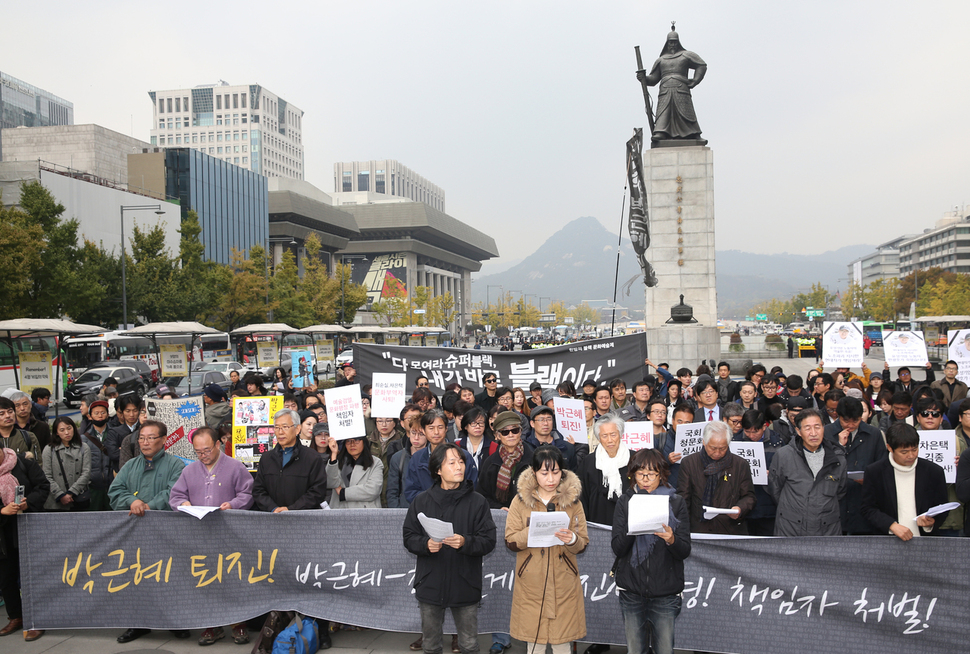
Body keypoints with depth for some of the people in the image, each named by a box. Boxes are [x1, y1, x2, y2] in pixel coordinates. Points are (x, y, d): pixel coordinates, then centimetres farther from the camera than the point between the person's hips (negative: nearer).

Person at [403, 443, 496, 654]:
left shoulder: (477, 501, -2)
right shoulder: (421, 500, 2)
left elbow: (488, 541, -5)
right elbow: (409, 537, 3)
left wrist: (465, 543, -22)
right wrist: (426, 544, -17)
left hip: (465, 586, -1)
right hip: (430, 584, 1)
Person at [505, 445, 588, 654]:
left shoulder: (573, 501, 4)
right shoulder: (521, 500, 2)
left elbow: (583, 544, 3)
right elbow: (510, 541, -2)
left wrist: (572, 539, -19)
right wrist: (532, 531, -19)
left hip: (564, 584, 0)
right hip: (530, 584, 0)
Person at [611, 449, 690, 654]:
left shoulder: (676, 503, 2)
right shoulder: (625, 502, 4)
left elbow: (685, 551, -3)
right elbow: (618, 549, -3)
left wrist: (672, 540, -23)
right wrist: (631, 528, -20)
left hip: (665, 591, -1)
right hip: (631, 590, 1)